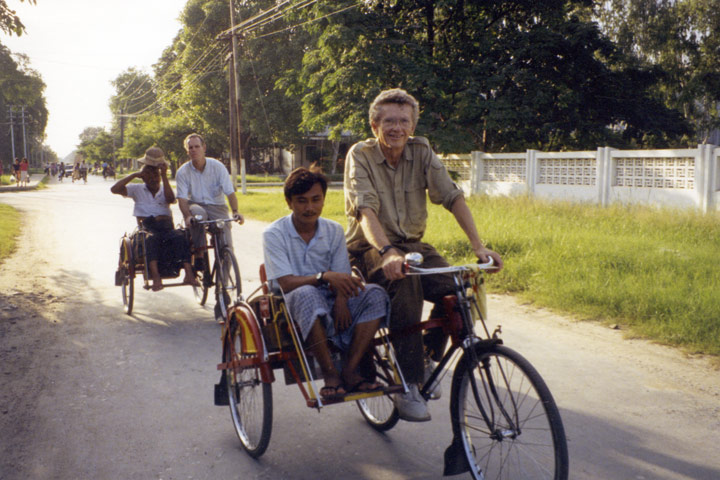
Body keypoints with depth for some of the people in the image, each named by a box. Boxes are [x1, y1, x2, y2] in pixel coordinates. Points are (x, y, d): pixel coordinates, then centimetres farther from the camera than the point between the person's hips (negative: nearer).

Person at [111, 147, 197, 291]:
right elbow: (114, 189, 5)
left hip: (166, 226, 1)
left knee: (180, 237, -33)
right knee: (151, 239, -38)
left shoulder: (165, 190, 20)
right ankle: (155, 276, -49)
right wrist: (134, 175, 4)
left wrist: (164, 175, -6)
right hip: (146, 228, -1)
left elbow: (170, 199, -5)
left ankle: (189, 274, -42)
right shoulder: (137, 190, 18)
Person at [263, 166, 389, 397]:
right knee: (306, 294, -39)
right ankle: (329, 373, -28)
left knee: (375, 294, -21)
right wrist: (324, 277, -37)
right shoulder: (274, 233, -8)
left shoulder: (334, 231, 4)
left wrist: (341, 299, -23)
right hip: (292, 306, -4)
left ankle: (350, 370, -22)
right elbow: (286, 283, -20)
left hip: (328, 305, 4)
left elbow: (342, 277, 0)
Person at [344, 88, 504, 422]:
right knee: (405, 282, -37)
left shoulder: (421, 151, 0)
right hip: (369, 248, -4)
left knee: (457, 289, -23)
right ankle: (407, 386, -29)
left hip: (411, 243, 4)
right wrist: (387, 252, -43)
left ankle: (428, 358, 5)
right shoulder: (360, 154, -10)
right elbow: (366, 210, -24)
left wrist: (478, 246, -23)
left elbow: (452, 196, -9)